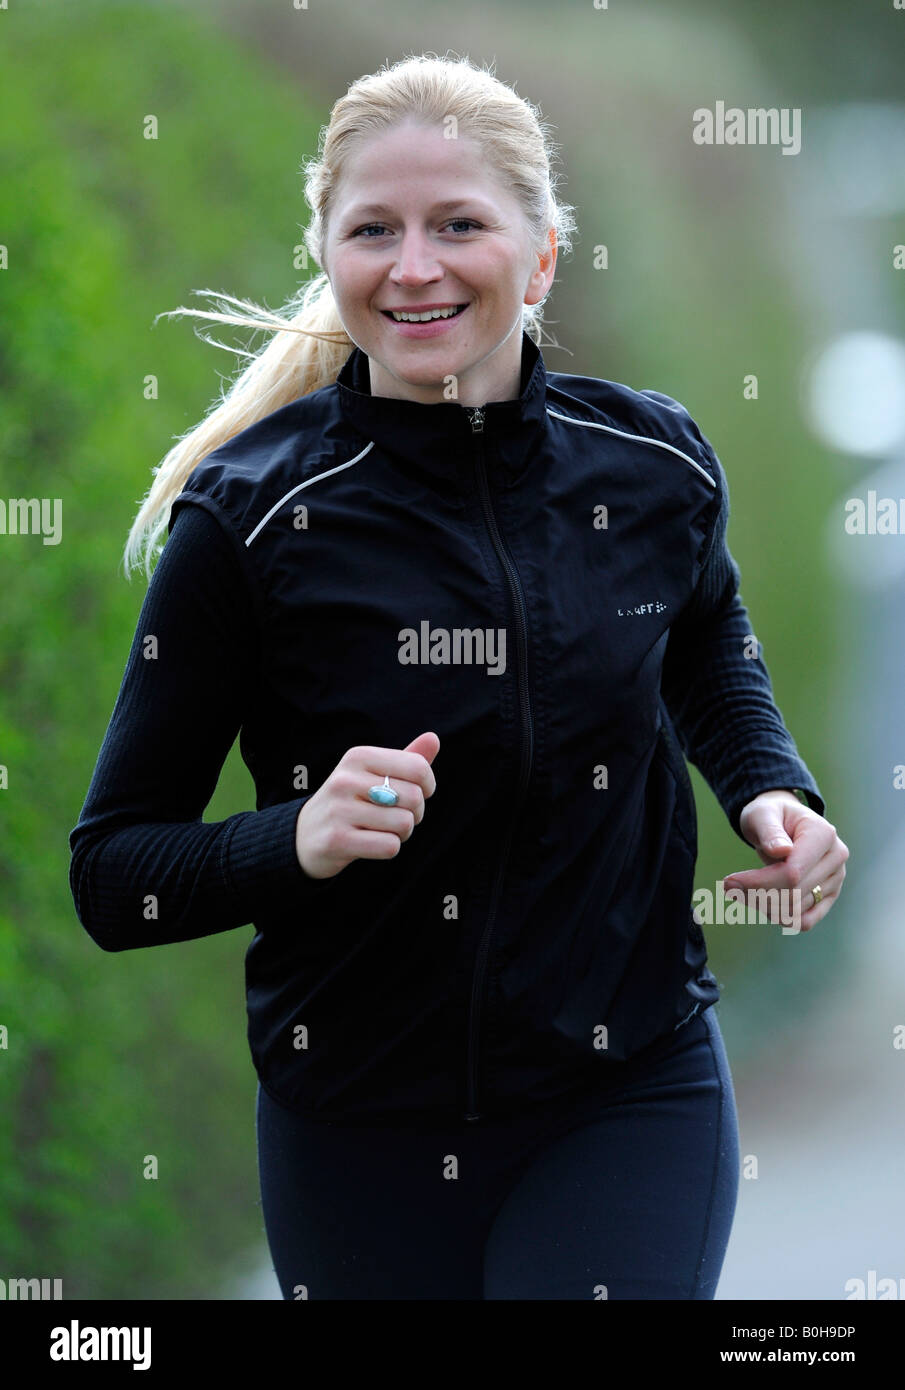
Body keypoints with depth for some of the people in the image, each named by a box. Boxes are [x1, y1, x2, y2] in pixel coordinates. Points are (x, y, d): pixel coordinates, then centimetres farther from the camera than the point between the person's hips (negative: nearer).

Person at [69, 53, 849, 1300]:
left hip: (634, 1098, 1)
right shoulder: (252, 513, -13)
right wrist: (298, 840, -28)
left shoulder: (652, 463, -4)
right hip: (361, 1137, -1)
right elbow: (114, 876, -10)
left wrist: (772, 793, 2)